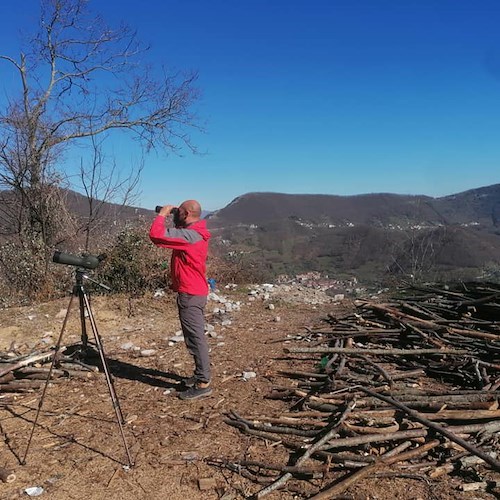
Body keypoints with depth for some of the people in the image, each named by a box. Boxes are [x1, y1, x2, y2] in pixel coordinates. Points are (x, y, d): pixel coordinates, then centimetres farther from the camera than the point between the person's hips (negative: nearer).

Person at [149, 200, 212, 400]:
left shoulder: (189, 235, -20)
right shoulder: (195, 233, 12)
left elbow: (156, 235, -24)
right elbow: (172, 235, 26)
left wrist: (162, 214, -8)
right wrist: (170, 217, 13)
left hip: (190, 294, -10)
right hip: (195, 291, 10)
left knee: (195, 338, -7)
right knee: (196, 336, 17)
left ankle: (203, 383, -2)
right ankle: (201, 375, 26)